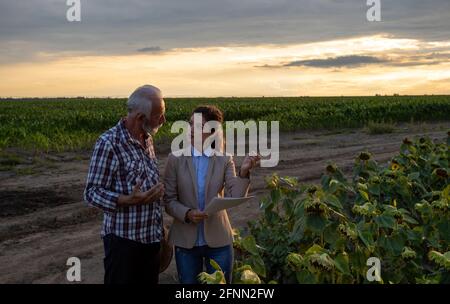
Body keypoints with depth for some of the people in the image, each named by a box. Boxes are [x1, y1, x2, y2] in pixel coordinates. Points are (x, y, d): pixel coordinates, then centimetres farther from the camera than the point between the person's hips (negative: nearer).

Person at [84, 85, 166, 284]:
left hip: (152, 237, 7)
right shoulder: (109, 143, -15)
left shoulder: (147, 140, 8)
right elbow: (92, 193, -15)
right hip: (124, 240, -7)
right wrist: (129, 200, -29)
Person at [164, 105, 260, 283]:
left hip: (218, 241, 0)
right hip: (186, 241, 0)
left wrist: (244, 173, -26)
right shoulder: (176, 159, -4)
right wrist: (187, 214, -21)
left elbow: (235, 198, -12)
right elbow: (168, 200, -3)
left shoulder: (224, 160, -3)